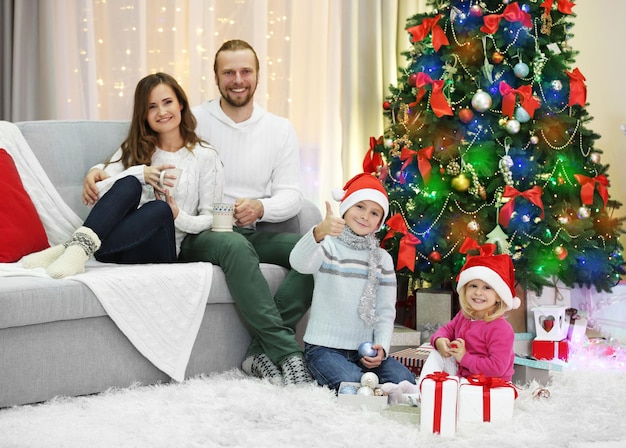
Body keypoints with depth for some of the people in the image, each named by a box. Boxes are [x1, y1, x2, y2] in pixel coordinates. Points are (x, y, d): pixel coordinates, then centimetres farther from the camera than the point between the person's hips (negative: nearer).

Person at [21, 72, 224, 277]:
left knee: (160, 208, -35)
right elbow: (97, 196, 2)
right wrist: (140, 173, -14)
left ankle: (80, 248, -48)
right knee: (129, 184, -28)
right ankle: (76, 249, -48)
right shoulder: (133, 149, 18)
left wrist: (177, 216, -16)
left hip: (157, 251, -2)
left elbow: (211, 220, 4)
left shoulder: (205, 156, 9)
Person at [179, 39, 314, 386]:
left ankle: (262, 352, -26)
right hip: (201, 235, -3)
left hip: (256, 231, 4)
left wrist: (260, 207, -19)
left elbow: (291, 196, 4)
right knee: (235, 246, -38)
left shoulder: (280, 129, 12)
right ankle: (288, 353, -38)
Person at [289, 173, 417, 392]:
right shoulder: (327, 248, -4)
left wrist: (382, 346, -11)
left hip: (366, 349, 5)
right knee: (353, 383, -32)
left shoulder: (383, 259, 11)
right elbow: (299, 262, -28)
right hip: (325, 347, -5)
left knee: (405, 380, -18)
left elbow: (386, 311, 8)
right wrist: (319, 233, -49)